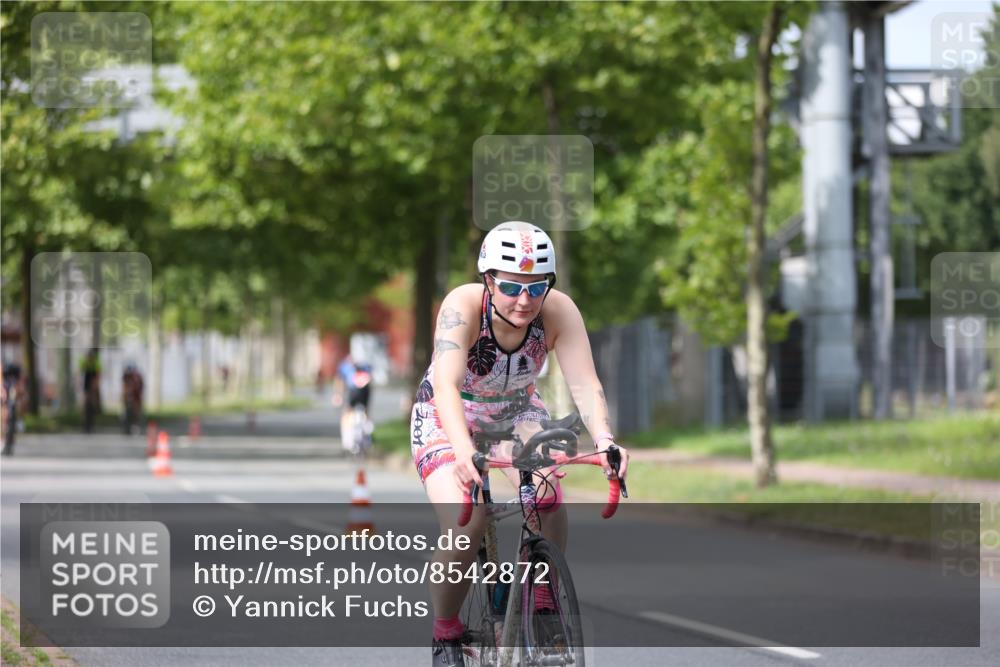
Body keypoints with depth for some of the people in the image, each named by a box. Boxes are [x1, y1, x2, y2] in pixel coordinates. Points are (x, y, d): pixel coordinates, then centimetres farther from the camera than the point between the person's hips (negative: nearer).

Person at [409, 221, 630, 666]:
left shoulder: (559, 311, -24)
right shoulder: (463, 306, -32)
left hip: (516, 413, 3)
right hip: (447, 418, -3)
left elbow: (584, 383, -32)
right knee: (464, 528, -26)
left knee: (548, 496, -27)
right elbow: (446, 385, -44)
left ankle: (543, 608, -7)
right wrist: (463, 451, -61)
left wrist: (604, 440, -51)